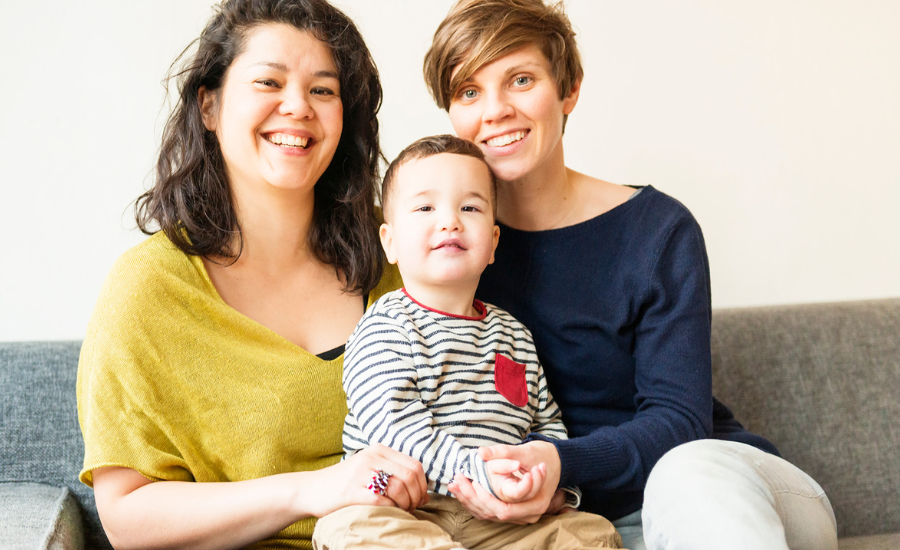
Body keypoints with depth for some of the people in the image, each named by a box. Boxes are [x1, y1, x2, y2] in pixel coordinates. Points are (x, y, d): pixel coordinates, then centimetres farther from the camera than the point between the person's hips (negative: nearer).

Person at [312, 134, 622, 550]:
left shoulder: (513, 333, 15)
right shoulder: (384, 329, -5)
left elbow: (547, 422, 20)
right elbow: (391, 427, -17)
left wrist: (551, 480, -2)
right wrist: (476, 473, -28)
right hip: (403, 512, -4)